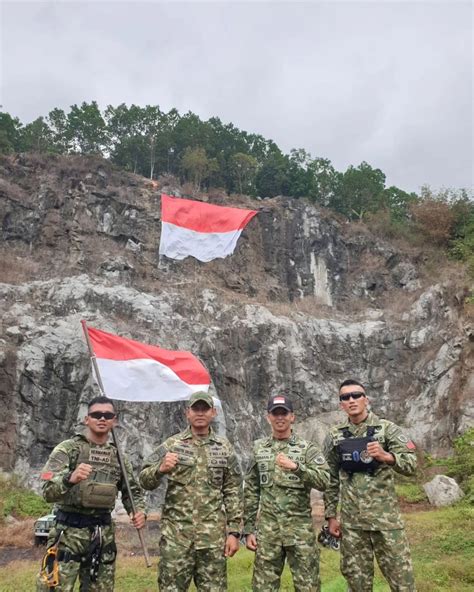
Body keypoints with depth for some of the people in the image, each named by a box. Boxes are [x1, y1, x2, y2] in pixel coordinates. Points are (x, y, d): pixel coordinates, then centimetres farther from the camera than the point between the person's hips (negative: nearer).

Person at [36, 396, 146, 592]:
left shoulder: (118, 456, 7)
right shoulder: (67, 448, -7)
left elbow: (132, 491, 16)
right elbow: (48, 492, -18)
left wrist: (139, 511, -5)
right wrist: (70, 479, -39)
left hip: (104, 534, 4)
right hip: (69, 531, -4)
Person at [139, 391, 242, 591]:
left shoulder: (225, 448, 4)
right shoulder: (172, 444, -1)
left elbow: (234, 493, 5)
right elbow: (145, 481, -4)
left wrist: (234, 531, 0)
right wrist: (161, 469, -25)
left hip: (213, 536, 2)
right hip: (176, 534, -1)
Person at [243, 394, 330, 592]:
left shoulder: (307, 448, -2)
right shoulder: (258, 449, 6)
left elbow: (324, 481, -15)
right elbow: (251, 492, 8)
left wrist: (296, 467, -29)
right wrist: (248, 529, 5)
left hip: (300, 528, -2)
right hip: (267, 529, 2)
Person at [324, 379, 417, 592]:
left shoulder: (387, 428, -4)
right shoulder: (334, 436, 3)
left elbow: (411, 464, -12)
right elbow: (331, 479, 9)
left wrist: (386, 456, -31)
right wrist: (331, 516, 6)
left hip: (386, 518, -2)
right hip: (351, 521, 3)